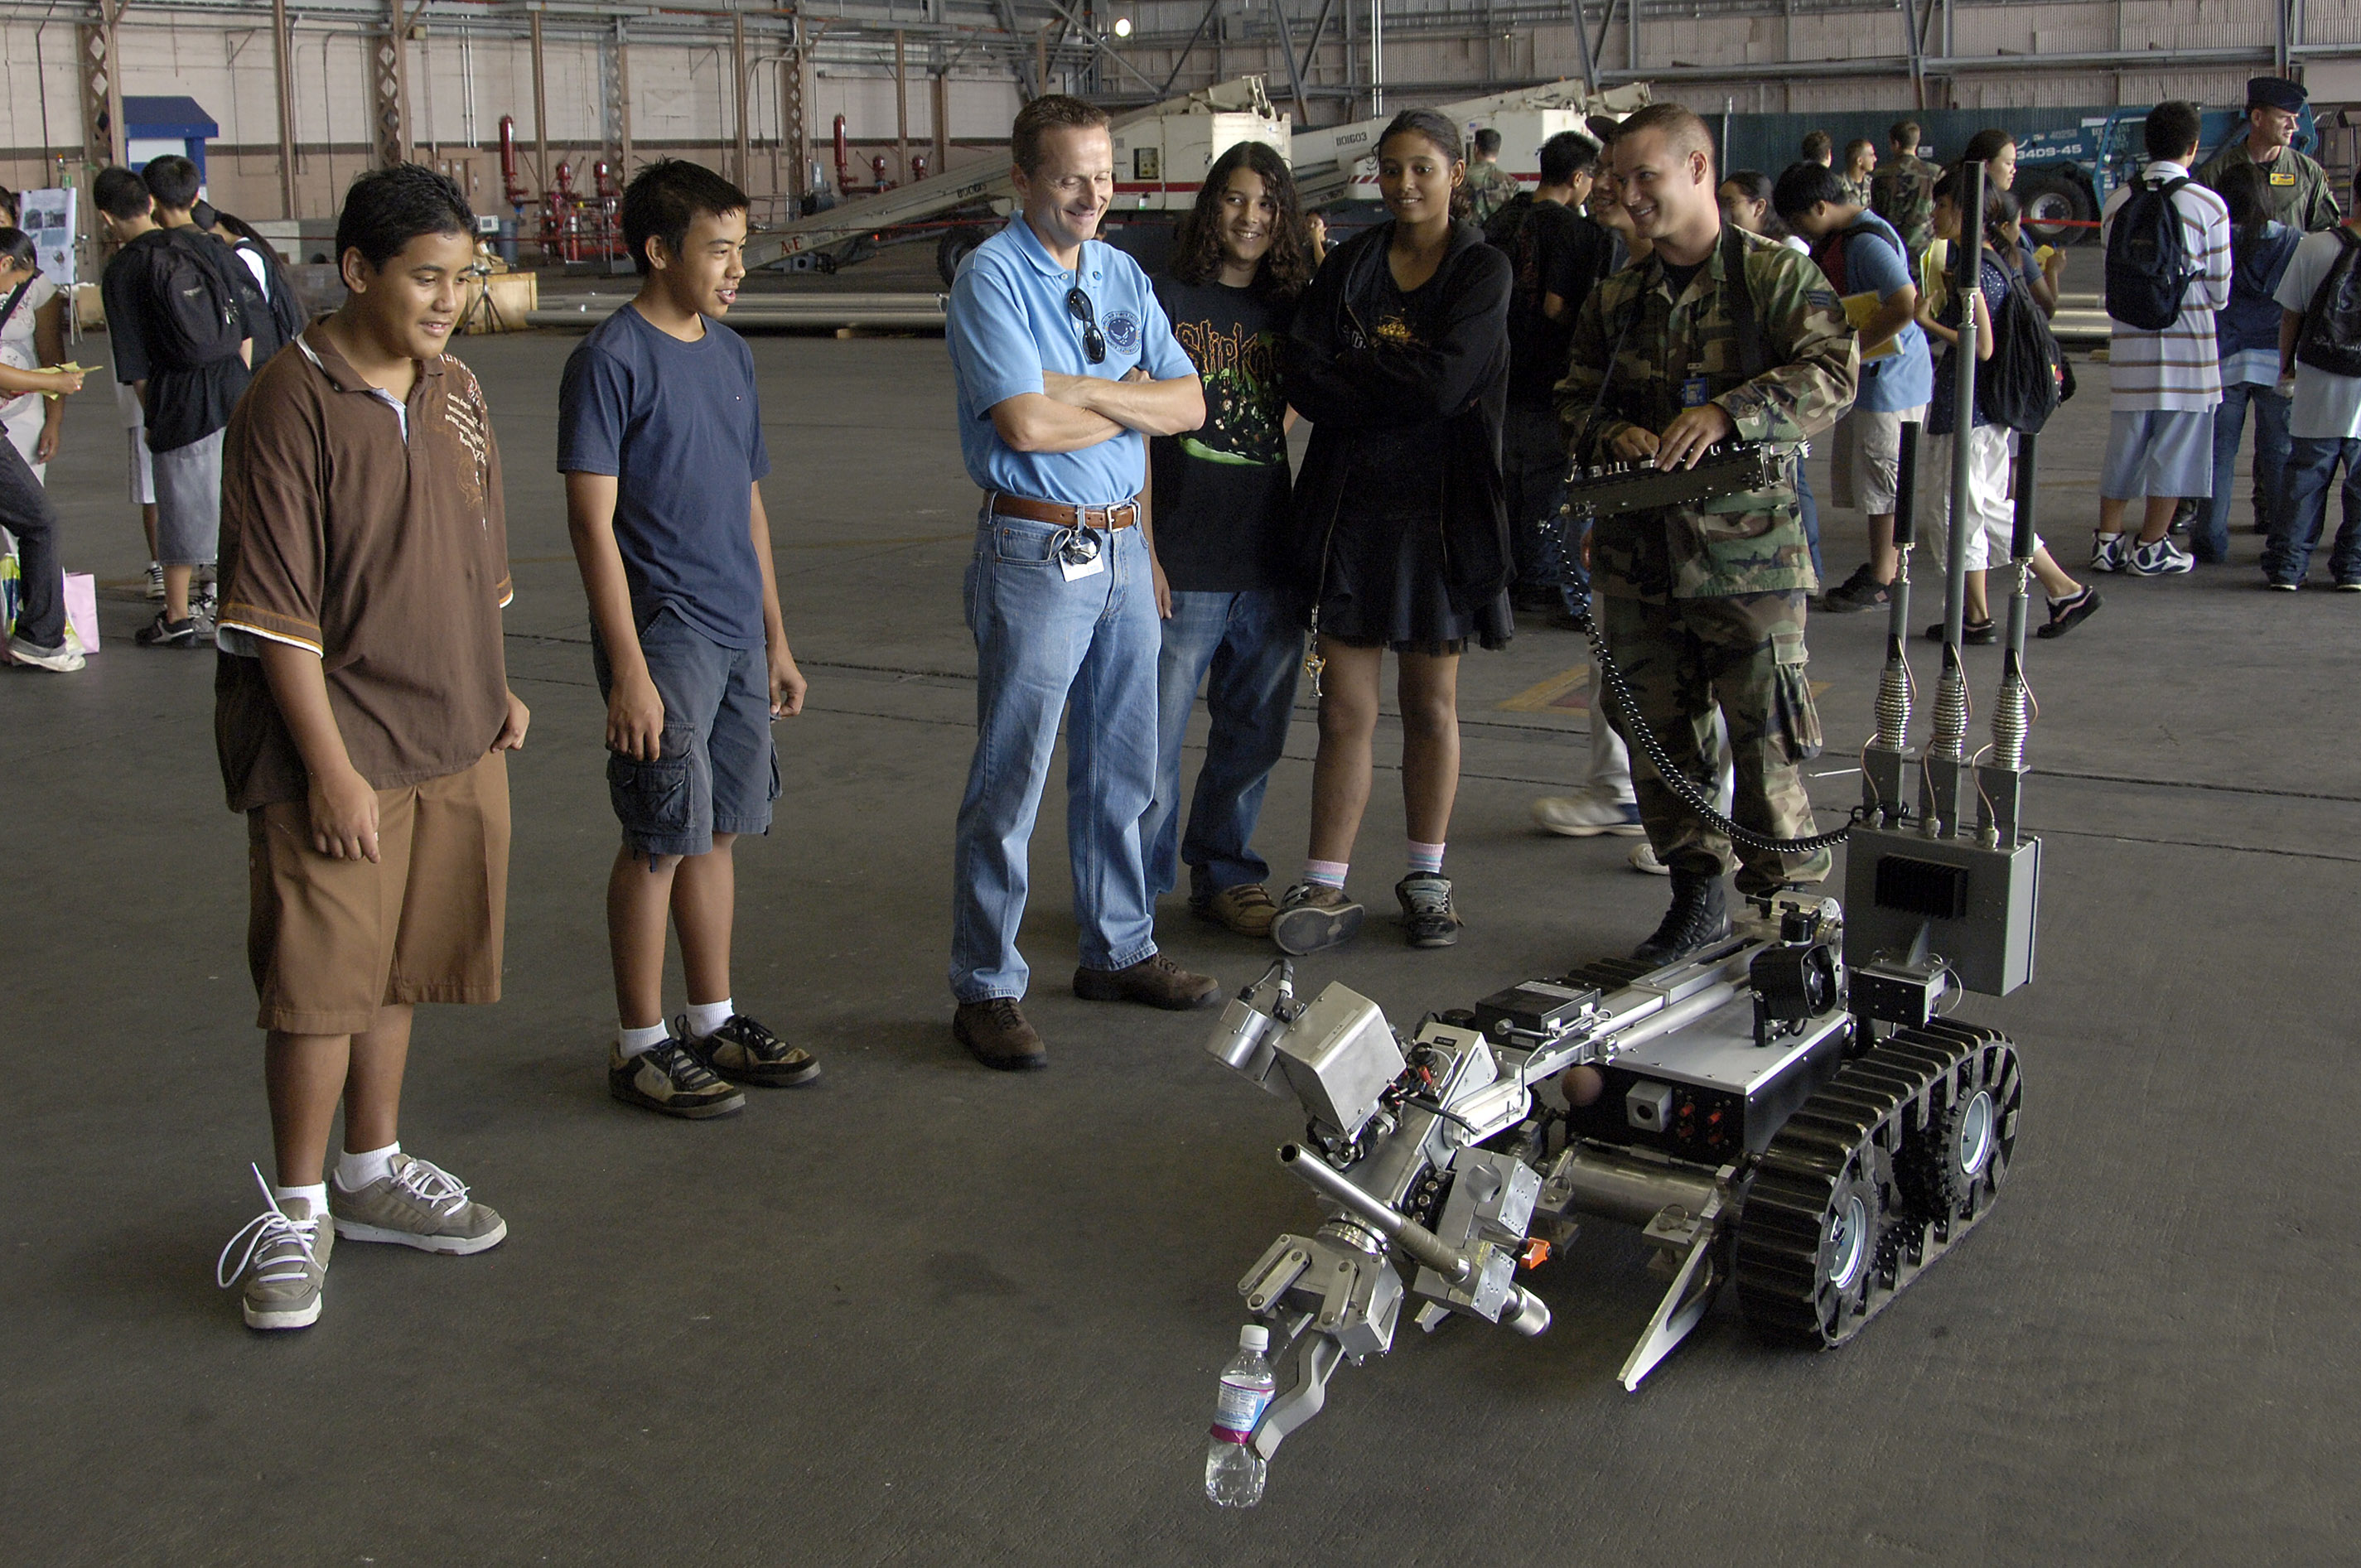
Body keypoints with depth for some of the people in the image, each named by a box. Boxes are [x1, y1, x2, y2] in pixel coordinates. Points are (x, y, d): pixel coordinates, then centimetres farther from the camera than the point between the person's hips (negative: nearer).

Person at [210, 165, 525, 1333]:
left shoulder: (457, 394, 8)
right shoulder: (292, 405, -14)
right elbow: (273, 613, -16)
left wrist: (494, 689, 17)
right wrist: (331, 768, -18)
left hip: (455, 742, 7)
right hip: (338, 751, -7)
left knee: (398, 968, 15)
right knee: (320, 978, -3)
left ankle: (372, 1172, 29)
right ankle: (295, 1209, 12)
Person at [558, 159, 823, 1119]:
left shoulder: (730, 355, 13)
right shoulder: (612, 360, -11)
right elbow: (592, 521, -14)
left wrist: (777, 639, 18)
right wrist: (628, 670, -18)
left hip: (737, 639, 7)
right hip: (663, 642, -7)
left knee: (720, 831, 14)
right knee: (661, 843, 0)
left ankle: (715, 1022, 25)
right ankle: (641, 1044, 12)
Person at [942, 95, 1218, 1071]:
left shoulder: (1123, 275, 11)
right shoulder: (992, 277, -10)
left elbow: (1187, 404, 4)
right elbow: (1025, 422, -21)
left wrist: (1088, 392, -12)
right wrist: (1132, 406, -6)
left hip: (1123, 544, 7)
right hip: (1036, 551, -7)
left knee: (1122, 770, 16)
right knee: (1009, 781, -2)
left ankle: (1119, 952, 31)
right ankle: (986, 990, 7)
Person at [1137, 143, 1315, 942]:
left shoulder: (1290, 310, 12)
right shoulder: (1166, 300, -2)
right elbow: (1137, 430, -5)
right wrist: (1144, 550, -9)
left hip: (1271, 563, 5)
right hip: (1184, 567, -5)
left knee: (1253, 736, 13)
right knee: (1153, 736, -2)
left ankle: (1225, 875, 29)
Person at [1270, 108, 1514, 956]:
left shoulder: (1484, 271, 0)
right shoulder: (1348, 264, 8)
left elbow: (1446, 383, -16)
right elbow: (1301, 376, -5)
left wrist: (1350, 368, -7)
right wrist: (1399, 386, -13)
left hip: (1439, 507, -1)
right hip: (1350, 502, 2)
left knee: (1431, 706, 10)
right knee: (1346, 710, -1)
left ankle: (1426, 879, 23)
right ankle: (1325, 888, 4)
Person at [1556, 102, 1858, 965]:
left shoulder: (1777, 275, -1)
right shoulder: (1617, 297, 16)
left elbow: (1832, 373, -12)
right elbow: (1575, 396, 20)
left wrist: (1727, 414, -25)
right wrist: (1610, 432, -4)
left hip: (1745, 545, -5)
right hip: (1637, 549, 5)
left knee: (1765, 740, -6)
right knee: (1657, 731, 11)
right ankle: (1696, 893, 26)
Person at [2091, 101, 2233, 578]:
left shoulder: (2117, 201, 2)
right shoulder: (2208, 206, -8)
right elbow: (2219, 291, -3)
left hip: (2129, 341, 4)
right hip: (2186, 340, -4)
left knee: (2126, 442, 14)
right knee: (2175, 446, 5)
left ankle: (2107, 540, 17)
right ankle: (2150, 548, 8)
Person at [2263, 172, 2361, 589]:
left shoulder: (2314, 247, -7)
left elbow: (2291, 315, 0)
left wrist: (2286, 363, 15)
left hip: (2319, 387, 0)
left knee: (2305, 479, 8)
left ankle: (2286, 566, 8)